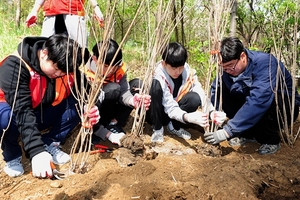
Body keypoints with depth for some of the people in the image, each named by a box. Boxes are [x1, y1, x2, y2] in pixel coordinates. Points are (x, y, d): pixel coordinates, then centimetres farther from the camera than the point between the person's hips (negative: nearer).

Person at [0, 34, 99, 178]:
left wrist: (88, 112, -33)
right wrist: (37, 151, -46)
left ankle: (49, 144, -2)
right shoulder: (15, 66, -30)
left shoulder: (66, 69, -13)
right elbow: (22, 110, -39)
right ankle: (12, 156, -8)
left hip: (42, 115, 4)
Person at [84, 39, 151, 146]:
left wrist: (132, 100, -47)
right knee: (113, 89, -32)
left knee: (137, 84, -11)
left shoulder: (120, 68, -11)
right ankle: (95, 132, -17)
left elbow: (124, 91, -21)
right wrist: (109, 135, -32)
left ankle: (114, 124, -12)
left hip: (110, 109, 6)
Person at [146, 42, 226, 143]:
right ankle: (157, 129, -15)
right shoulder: (159, 76, -29)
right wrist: (188, 117, -51)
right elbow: (171, 108, -33)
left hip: (172, 113, 4)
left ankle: (174, 126, 0)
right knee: (156, 85, -33)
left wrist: (211, 112, -40)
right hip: (155, 114, -3)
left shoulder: (189, 72, -16)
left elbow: (201, 95, -21)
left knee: (194, 98, -27)